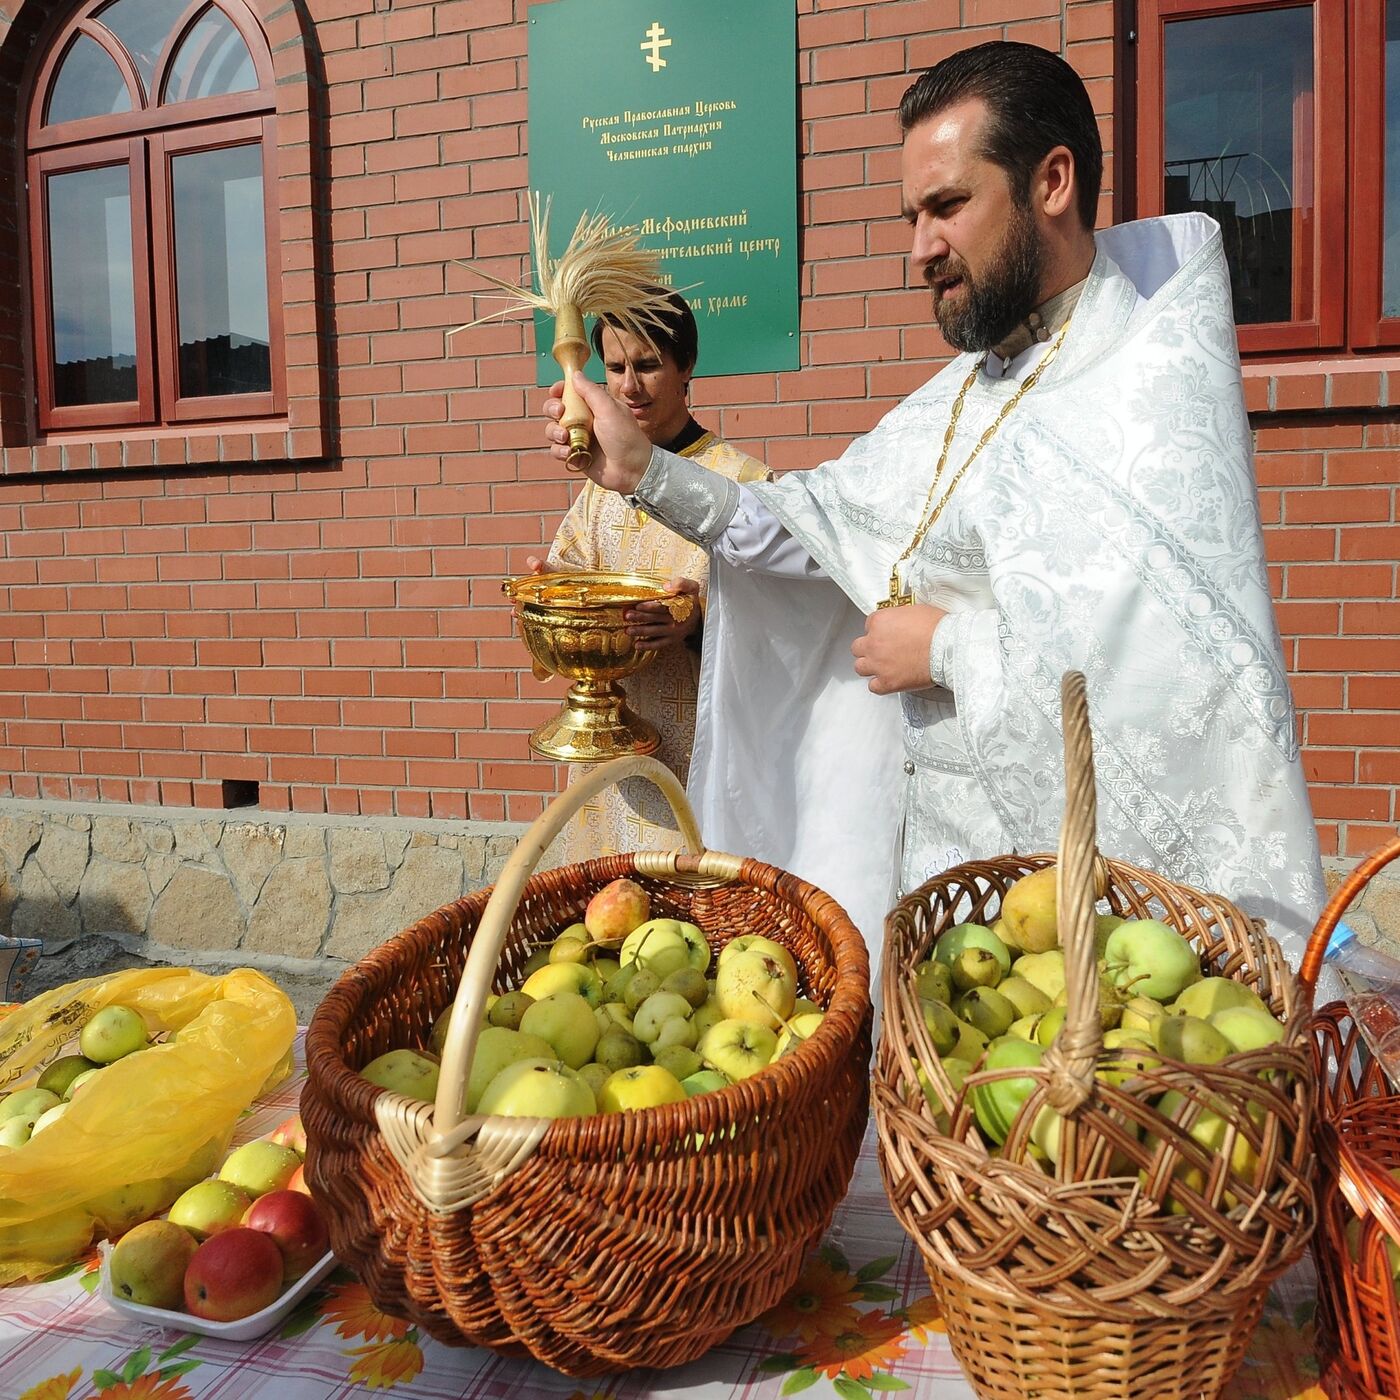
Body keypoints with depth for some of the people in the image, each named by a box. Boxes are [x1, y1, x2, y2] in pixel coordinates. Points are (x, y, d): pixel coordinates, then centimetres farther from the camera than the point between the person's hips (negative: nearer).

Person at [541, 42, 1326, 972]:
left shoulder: (1162, 376, -16)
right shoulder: (966, 387, 11)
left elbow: (1191, 652, -29)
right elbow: (820, 526, 12)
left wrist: (947, 647, -17)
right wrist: (647, 471, 2)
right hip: (936, 850, 8)